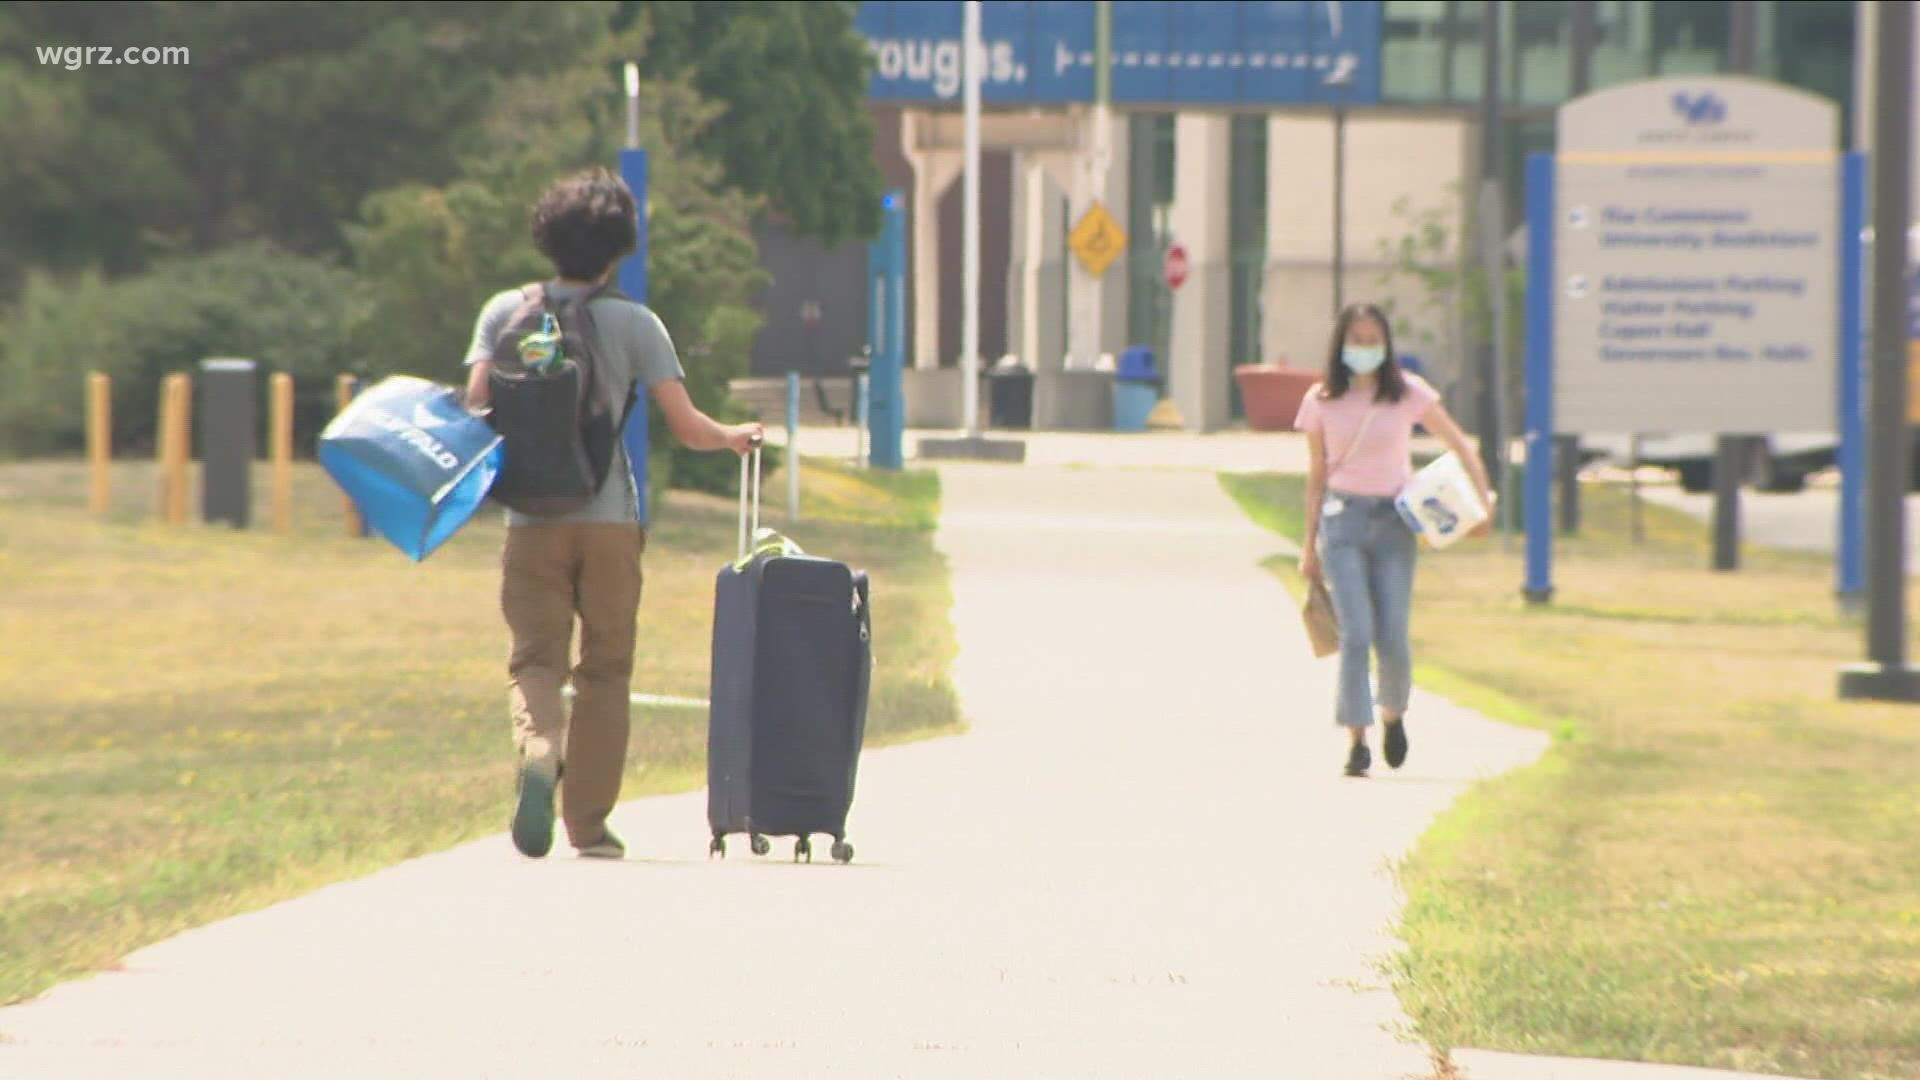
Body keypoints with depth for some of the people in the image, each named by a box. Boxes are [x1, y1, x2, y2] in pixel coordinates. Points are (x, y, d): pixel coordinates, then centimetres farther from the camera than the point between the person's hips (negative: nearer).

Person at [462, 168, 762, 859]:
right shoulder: (634, 323, -2)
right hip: (610, 519, -1)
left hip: (533, 517, 1)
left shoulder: (506, 312, 2)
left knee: (534, 656, 2)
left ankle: (538, 751, -30)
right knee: (604, 670, 10)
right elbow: (687, 428, -4)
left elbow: (475, 407, -7)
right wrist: (735, 437, 17)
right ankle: (589, 821, 10)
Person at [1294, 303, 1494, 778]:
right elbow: (1317, 475, 10)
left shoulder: (1409, 393, 0)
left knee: (1393, 638, -3)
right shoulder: (1320, 401, 3)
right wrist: (1309, 545, 9)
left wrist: (1484, 502, -3)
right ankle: (1356, 741, -10)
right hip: (1343, 518, 0)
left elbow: (1460, 446, 7)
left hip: (1393, 520, 0)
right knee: (1356, 633, -13)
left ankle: (1393, 715, 27)